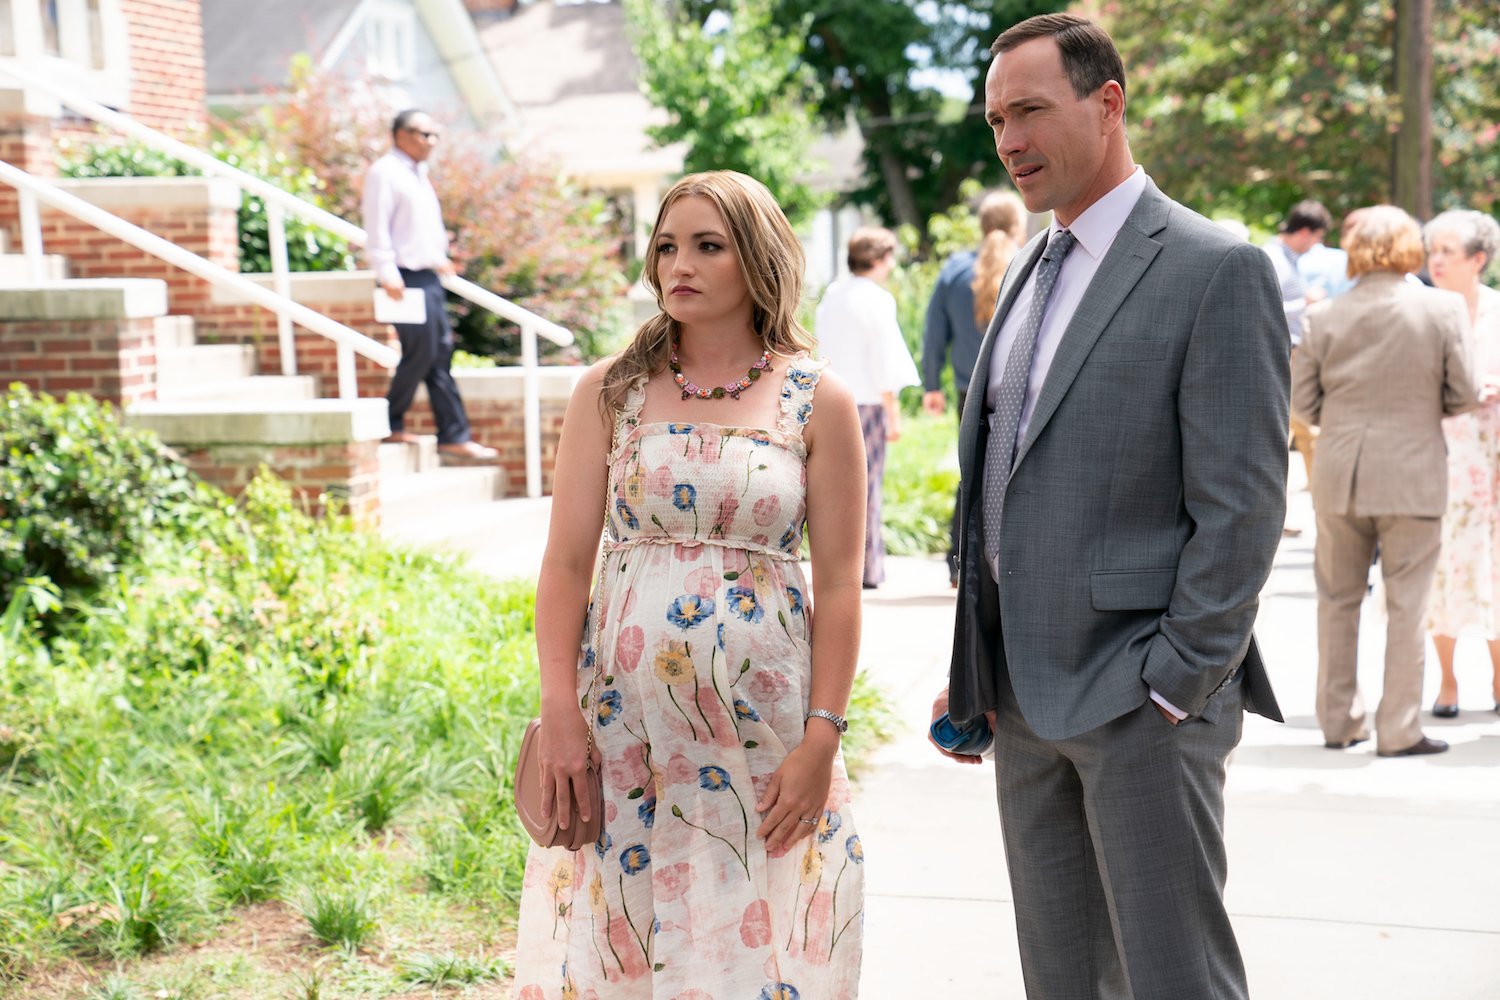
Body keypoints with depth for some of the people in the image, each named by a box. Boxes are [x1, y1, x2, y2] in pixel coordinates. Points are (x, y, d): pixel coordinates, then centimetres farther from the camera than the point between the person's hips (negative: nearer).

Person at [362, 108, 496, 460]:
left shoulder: (417, 173, 20)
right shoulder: (384, 173, -9)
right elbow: (377, 229, -16)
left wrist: (439, 257, 25)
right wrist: (387, 274, -23)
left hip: (428, 276, 9)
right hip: (406, 279, -9)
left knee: (440, 355, 6)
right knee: (422, 352, -9)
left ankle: (453, 437, 6)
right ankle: (390, 425, 6)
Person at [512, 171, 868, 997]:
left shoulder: (817, 402, 1)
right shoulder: (610, 392, 5)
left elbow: (838, 585, -1)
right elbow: (566, 561, 1)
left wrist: (821, 739, -7)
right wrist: (559, 710, -7)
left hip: (762, 724, -1)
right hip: (625, 716, 1)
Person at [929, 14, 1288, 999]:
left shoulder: (1216, 270, -10)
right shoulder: (1030, 269, 15)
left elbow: (1241, 505, -14)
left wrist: (1175, 685, -17)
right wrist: (975, 667, 15)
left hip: (1143, 695, -8)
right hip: (1026, 690, 8)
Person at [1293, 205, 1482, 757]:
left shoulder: (1322, 317, -3)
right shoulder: (1443, 308, -7)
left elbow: (1304, 402, 1)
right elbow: (1463, 395, -4)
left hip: (1339, 477, 2)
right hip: (1413, 474, -2)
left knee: (1338, 600, 14)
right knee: (1406, 606, 5)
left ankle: (1338, 722, 21)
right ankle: (1398, 729, 7)